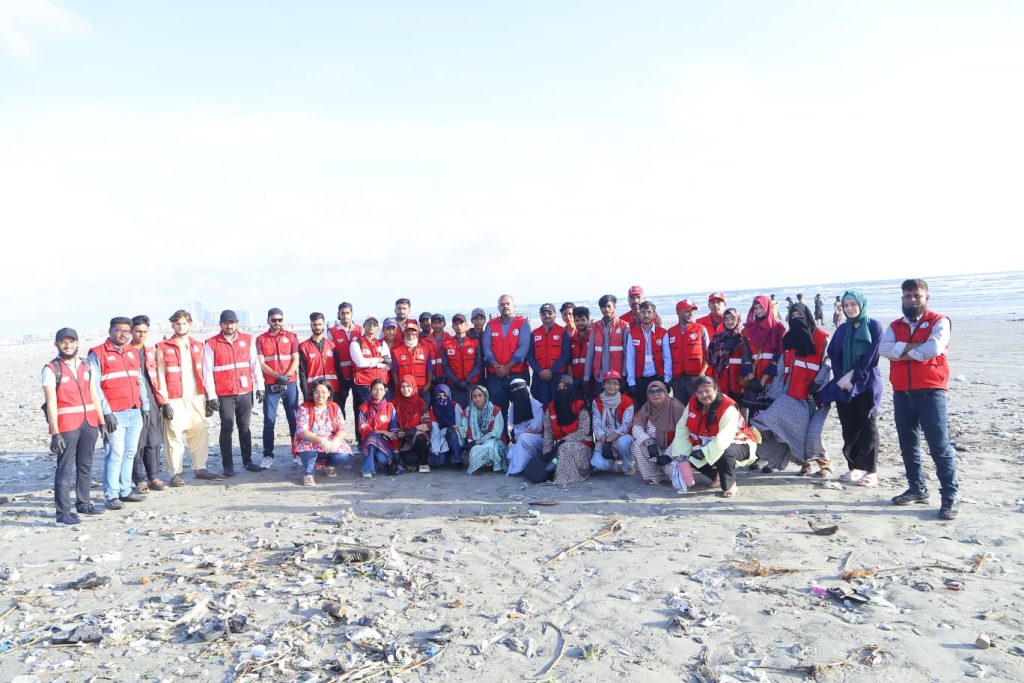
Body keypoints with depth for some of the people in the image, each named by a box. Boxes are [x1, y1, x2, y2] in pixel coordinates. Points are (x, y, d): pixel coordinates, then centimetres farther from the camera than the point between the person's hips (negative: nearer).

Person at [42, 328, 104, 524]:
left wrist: (102, 423, 11)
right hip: (66, 426, -5)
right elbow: (51, 403, -10)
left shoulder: (86, 366, 12)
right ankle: (63, 512, 1)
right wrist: (55, 433, -15)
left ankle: (83, 503, 25)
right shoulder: (51, 369, -4)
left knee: (85, 466, 13)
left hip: (89, 423, 5)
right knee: (65, 469, -4)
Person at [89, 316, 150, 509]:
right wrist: (106, 412, -13)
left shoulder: (133, 353, 16)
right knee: (115, 454, -7)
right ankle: (111, 495, 1)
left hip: (135, 413, 6)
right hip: (114, 415, -6)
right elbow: (95, 386, -8)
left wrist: (145, 407, 16)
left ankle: (125, 490, 17)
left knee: (129, 453, 9)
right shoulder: (98, 354, -3)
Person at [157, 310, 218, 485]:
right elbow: (160, 377, -3)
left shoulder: (198, 346, 12)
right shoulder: (163, 348, 0)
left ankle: (200, 468, 18)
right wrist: (165, 402, -8)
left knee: (201, 433, 7)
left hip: (197, 397, 4)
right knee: (174, 436, -2)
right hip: (175, 400, -4)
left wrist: (209, 398, 9)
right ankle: (176, 473, 7)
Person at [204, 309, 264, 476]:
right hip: (224, 395, -2)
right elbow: (208, 371, -2)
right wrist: (211, 395, -6)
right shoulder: (212, 343, -1)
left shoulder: (247, 340, 6)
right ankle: (227, 465, 9)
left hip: (246, 393, 2)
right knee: (227, 429, 1)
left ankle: (247, 461, 20)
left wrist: (260, 387, 5)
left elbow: (255, 364, 9)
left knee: (245, 428, 10)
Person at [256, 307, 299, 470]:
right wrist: (277, 376, -17)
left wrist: (286, 376, -15)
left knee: (294, 419, 3)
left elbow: (295, 360, 2)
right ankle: (268, 456, 4)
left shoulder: (291, 336, 7)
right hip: (270, 385, 0)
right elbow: (261, 364, -2)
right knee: (269, 421, -1)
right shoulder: (261, 339, 5)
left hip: (290, 384, 1)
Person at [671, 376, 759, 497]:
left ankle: (730, 486, -10)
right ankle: (716, 476, 16)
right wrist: (682, 453, -17)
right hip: (709, 444, 7)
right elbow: (682, 428, -8)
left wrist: (704, 452, -40)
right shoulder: (693, 403, -10)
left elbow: (723, 439, -37)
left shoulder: (728, 409, -30)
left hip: (739, 444, -7)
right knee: (691, 456, -11)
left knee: (724, 453, -38)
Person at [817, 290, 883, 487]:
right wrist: (841, 378, -7)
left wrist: (852, 375, -12)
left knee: (867, 426, -4)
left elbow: (871, 356, -8)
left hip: (867, 384, -4)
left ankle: (871, 471, -1)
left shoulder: (874, 326, 0)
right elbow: (834, 356, 7)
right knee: (849, 427, 4)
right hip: (844, 385, 4)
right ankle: (854, 467, 12)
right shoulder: (842, 329, 14)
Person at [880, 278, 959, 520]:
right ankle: (917, 488, 24)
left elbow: (934, 348, -19)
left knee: (939, 445, -6)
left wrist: (902, 352, -8)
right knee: (908, 445, 12)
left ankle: (950, 496, 0)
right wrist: (916, 346, -14)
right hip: (902, 394, 5)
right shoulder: (895, 326, 13)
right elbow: (884, 349, -5)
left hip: (930, 393, -5)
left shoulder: (939, 321, -1)